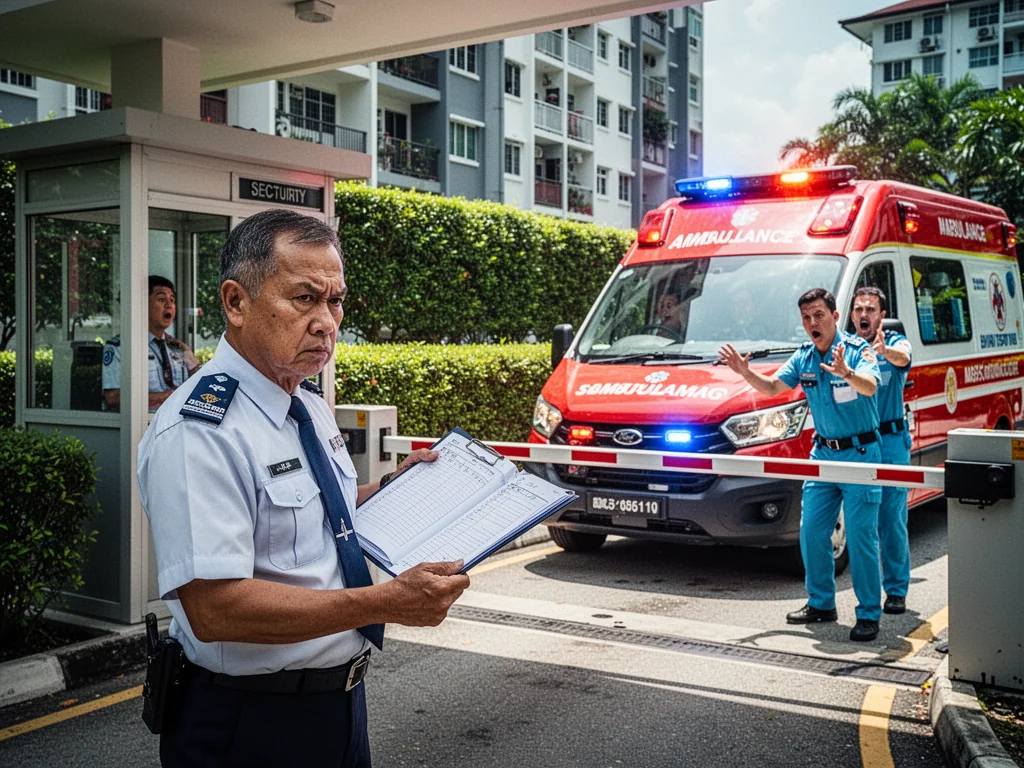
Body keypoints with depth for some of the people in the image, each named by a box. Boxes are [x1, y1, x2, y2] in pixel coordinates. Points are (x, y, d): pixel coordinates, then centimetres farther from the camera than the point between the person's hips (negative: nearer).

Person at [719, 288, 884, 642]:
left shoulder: (858, 349, -12)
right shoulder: (803, 357, 6)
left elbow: (869, 387, -30)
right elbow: (772, 387, 10)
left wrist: (846, 373, -50)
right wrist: (745, 372, -7)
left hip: (859, 454, -6)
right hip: (822, 453, 6)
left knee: (861, 536, -6)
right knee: (811, 532, 7)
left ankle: (869, 615, 4)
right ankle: (821, 603, 22)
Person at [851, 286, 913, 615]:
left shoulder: (896, 342, 0)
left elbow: (902, 357, -25)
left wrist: (885, 351, -49)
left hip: (891, 442, -2)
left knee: (892, 520, -1)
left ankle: (896, 590, 9)